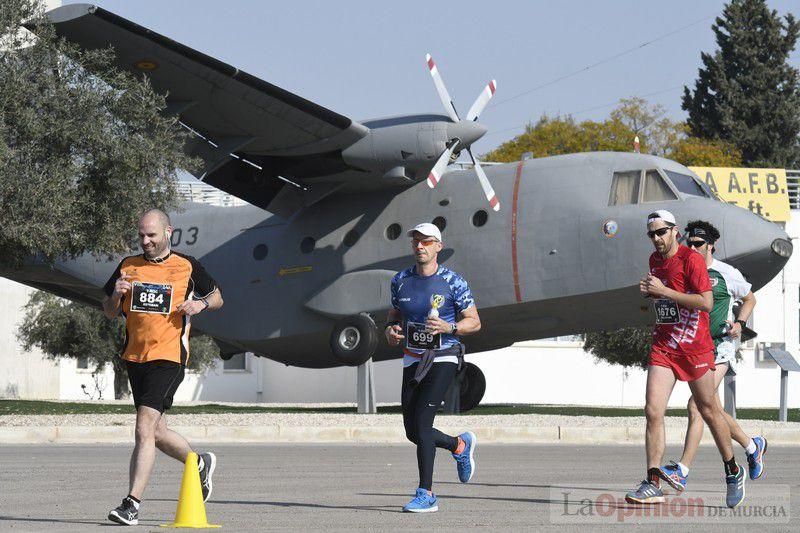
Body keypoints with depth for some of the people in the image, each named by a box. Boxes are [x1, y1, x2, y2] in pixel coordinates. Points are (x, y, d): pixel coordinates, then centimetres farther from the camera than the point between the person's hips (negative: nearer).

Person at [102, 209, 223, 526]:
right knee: (157, 433, 15)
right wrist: (116, 295, -7)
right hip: (134, 358, 5)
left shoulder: (187, 267, 1)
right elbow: (109, 312, 14)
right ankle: (200, 464, 41)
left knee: (145, 430, -16)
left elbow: (217, 297, 14)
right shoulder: (128, 267, 9)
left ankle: (132, 503, -17)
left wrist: (201, 303, -7)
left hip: (168, 358, -5)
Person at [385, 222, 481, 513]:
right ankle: (460, 445, 36)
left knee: (421, 423, -17)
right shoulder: (401, 280, 6)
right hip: (413, 360, 6)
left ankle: (426, 495, -13)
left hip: (443, 359, -6)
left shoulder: (453, 282, -8)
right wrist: (390, 329, -5)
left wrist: (448, 327, -23)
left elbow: (474, 322, -4)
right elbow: (395, 315, 18)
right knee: (413, 432, 6)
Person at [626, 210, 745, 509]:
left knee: (709, 411, 9)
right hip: (662, 347, 5)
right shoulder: (655, 260, 11)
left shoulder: (691, 259, -12)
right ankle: (653, 484, -14)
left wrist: (664, 291, -22)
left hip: (695, 347, -5)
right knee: (653, 412, -11)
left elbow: (706, 303, -20)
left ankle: (733, 473, 28)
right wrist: (649, 292, 4)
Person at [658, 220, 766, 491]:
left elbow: (749, 299, 13)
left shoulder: (727, 274, -4)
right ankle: (752, 445, 38)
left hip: (719, 349, -6)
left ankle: (682, 471, -23)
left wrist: (739, 323, -5)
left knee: (696, 407, -19)